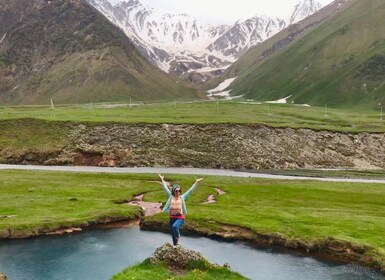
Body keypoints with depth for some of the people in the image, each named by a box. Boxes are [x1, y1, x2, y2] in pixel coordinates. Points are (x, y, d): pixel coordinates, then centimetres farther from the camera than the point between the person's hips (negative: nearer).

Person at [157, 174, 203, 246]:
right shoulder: (171, 196, 9)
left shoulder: (183, 197, 6)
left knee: (175, 226, -31)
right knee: (173, 235, 7)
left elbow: (190, 190, 5)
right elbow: (165, 188, 14)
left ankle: (178, 237, -5)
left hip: (180, 217, -3)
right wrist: (162, 179, 18)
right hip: (172, 218, 3)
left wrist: (196, 183, 3)